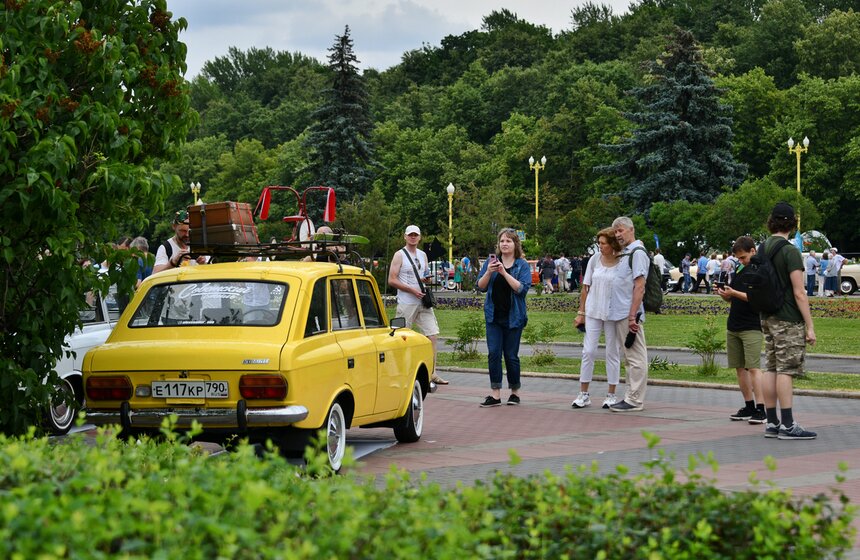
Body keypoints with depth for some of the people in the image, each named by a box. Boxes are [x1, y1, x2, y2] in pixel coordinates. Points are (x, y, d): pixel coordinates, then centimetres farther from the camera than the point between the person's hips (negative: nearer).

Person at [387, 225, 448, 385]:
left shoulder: (423, 255, 16)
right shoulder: (399, 255, -3)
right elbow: (392, 280, -9)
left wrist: (427, 279, 0)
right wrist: (412, 290, -15)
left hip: (423, 302, 6)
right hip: (406, 304, -6)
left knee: (432, 335, -2)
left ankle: (431, 373, 1)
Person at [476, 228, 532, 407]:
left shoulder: (522, 265, -1)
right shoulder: (491, 261, 6)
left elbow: (522, 288, -14)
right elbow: (481, 287, 3)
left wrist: (504, 272, -21)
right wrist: (488, 272, -15)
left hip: (513, 317, -2)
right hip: (494, 316, 2)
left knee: (511, 355, 3)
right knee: (493, 353, -4)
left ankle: (515, 391, 18)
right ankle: (495, 394, -2)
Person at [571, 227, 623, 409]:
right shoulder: (595, 260, 2)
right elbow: (586, 288, 8)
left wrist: (631, 317, -8)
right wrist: (581, 313, 7)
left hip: (614, 314, -3)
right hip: (593, 312, 3)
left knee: (613, 353, 7)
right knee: (588, 351, 1)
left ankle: (611, 394, 17)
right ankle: (584, 394, 8)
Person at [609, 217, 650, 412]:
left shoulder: (637, 252, -11)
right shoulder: (624, 253, 17)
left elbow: (639, 287, -18)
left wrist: (632, 316, -21)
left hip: (630, 315, -10)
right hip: (621, 314, 10)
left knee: (636, 358, -6)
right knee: (630, 357, 13)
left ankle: (634, 400, -4)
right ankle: (631, 397, 19)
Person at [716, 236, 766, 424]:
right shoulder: (739, 270, 16)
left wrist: (734, 293, -22)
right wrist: (723, 293, 0)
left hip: (752, 327, -8)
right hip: (733, 326, 8)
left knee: (753, 367, -13)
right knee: (740, 367, 9)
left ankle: (760, 409, -15)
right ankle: (749, 407, 15)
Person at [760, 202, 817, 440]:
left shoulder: (763, 248, 11)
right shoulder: (790, 251, -14)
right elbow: (799, 293, -17)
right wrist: (810, 326, -14)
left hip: (767, 317, 8)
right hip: (788, 320, -8)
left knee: (771, 369, 9)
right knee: (786, 369, -7)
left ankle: (771, 423, 11)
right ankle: (787, 425, -7)